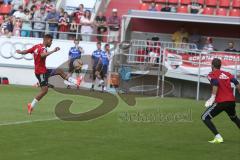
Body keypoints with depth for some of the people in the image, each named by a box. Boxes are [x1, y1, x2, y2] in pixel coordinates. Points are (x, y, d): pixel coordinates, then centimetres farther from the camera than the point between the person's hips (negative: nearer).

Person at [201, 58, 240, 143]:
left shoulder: (212, 75, 2)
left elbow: (215, 83, -18)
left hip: (221, 102, -6)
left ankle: (218, 137, -13)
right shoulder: (227, 74, 17)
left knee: (205, 117, 1)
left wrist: (213, 97, -25)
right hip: (231, 101, 6)